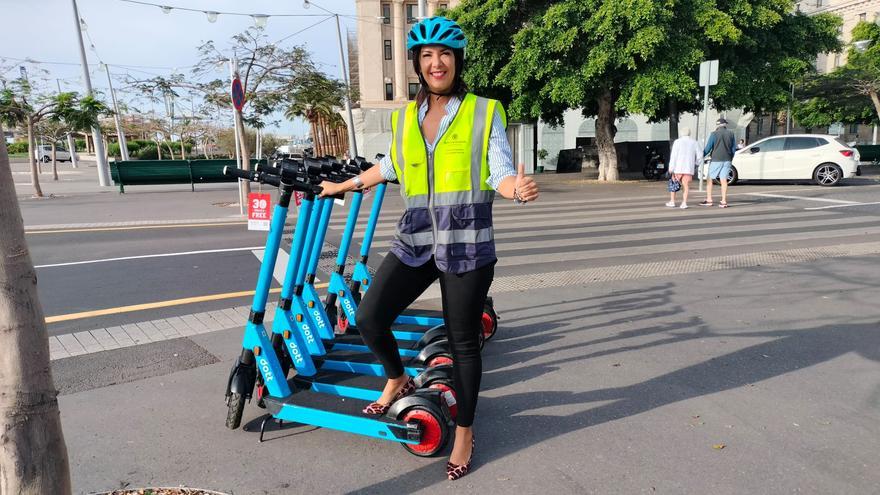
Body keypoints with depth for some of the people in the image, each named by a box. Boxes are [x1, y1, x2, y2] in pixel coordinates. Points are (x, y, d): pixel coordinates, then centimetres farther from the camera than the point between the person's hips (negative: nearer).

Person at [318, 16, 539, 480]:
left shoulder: (484, 111, 1)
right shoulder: (404, 117, 12)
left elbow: (501, 171, -5)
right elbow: (390, 165, 28)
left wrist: (518, 188, -29)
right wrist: (344, 184, 36)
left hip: (467, 241, -3)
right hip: (415, 239, 4)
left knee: (463, 341, 4)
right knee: (369, 317, -6)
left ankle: (464, 434, 25)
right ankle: (397, 381, 27)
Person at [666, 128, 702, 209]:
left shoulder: (677, 142, -2)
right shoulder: (694, 143, 8)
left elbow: (673, 156, -8)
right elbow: (700, 155, 7)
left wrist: (671, 169, -8)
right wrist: (696, 164, 24)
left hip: (678, 168, -2)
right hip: (689, 168, 2)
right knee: (686, 185, 6)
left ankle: (672, 202, 15)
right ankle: (684, 203, -6)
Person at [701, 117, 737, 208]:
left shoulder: (714, 134, -7)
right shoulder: (731, 134, 7)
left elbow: (708, 148, -9)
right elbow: (734, 149, 11)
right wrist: (730, 159, 23)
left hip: (716, 160, -4)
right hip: (727, 160, 4)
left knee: (709, 179, 6)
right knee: (723, 180, 5)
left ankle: (709, 200, 3)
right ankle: (723, 201, 2)